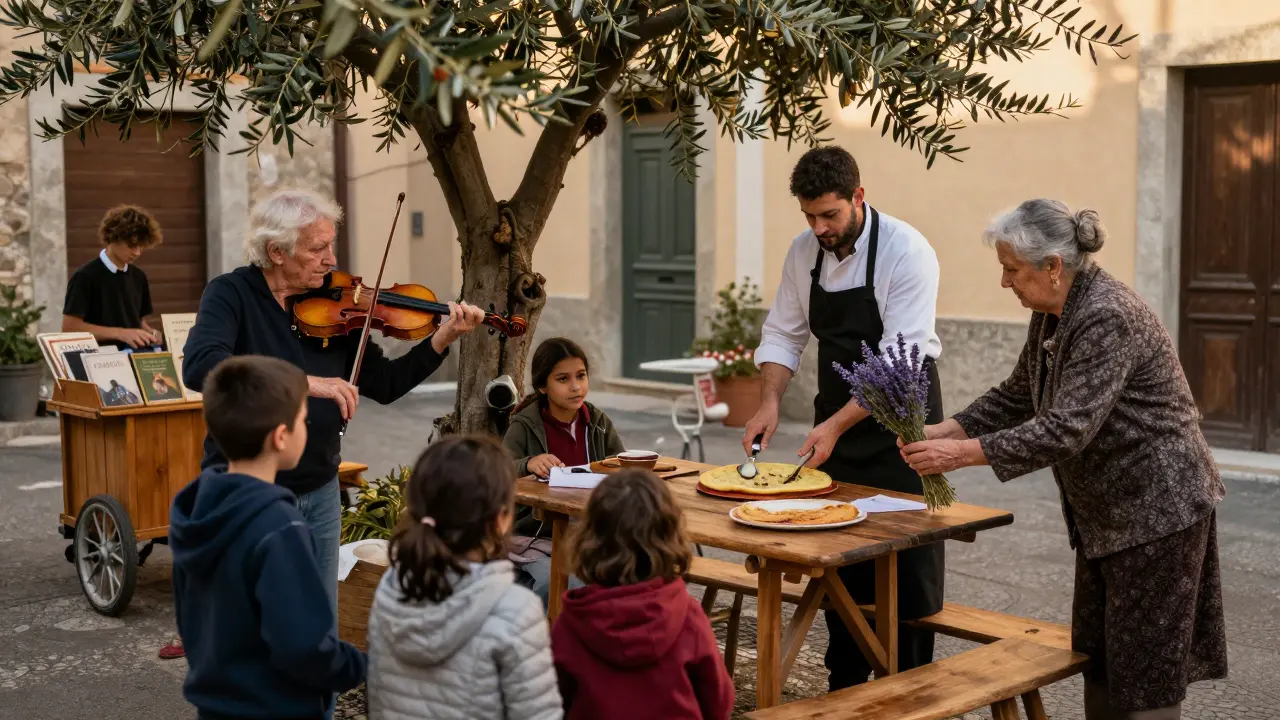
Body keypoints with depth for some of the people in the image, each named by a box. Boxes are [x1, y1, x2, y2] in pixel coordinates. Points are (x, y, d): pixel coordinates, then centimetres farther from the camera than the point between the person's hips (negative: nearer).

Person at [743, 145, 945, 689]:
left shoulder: (905, 251, -19)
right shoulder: (804, 252, 0)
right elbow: (783, 335, 7)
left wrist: (836, 425, -29)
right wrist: (770, 401, -10)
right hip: (837, 419, 6)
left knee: (907, 562, -1)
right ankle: (844, 683, 25)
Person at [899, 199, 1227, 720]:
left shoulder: (1108, 319, -24)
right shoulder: (1051, 316, 5)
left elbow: (1066, 429, -30)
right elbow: (1017, 397, 14)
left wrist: (962, 454, -30)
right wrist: (944, 432, -1)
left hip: (1157, 509, -9)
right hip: (1104, 513, 9)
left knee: (1144, 673, -1)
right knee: (1097, 657, 15)